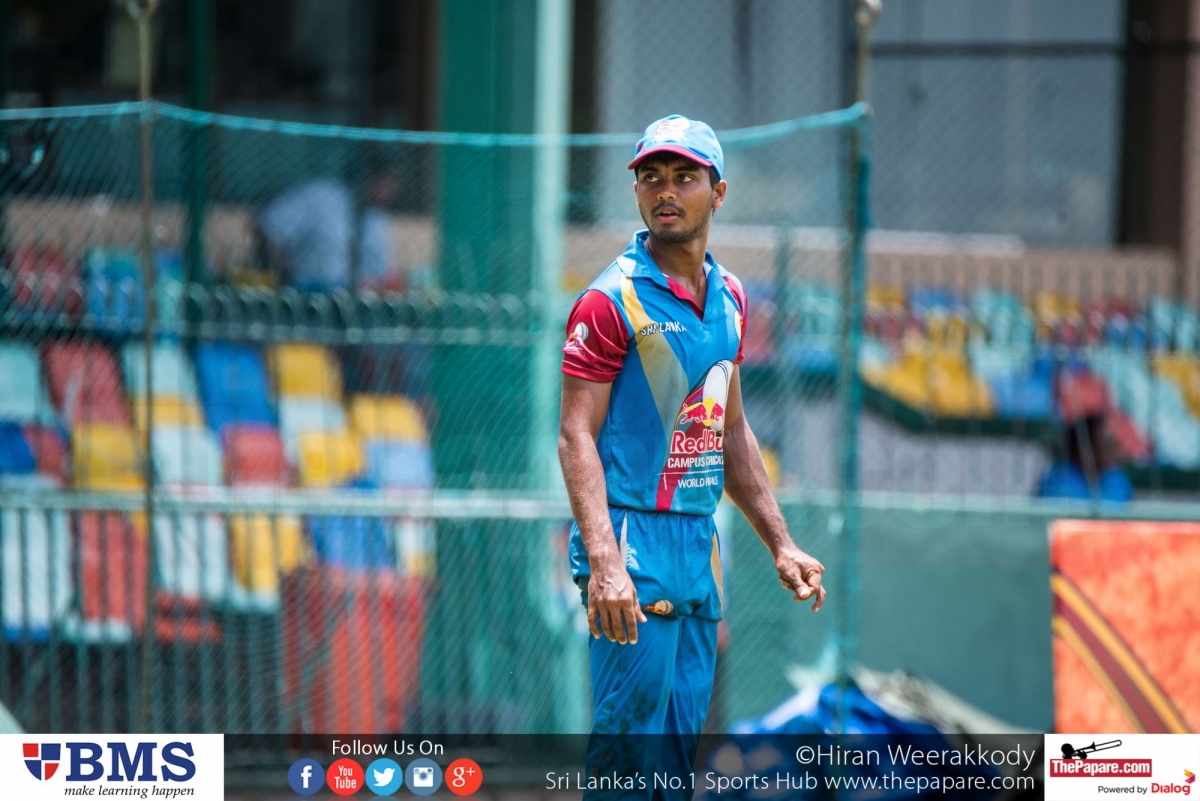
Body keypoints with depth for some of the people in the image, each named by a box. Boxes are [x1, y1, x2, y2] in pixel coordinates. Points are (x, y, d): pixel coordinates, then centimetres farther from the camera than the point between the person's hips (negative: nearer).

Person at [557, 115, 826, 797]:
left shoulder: (728, 297, 14)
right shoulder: (612, 300, -8)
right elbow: (577, 436, -13)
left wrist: (780, 544, 20)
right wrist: (603, 561, -23)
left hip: (701, 541, 7)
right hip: (633, 539, -7)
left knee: (683, 739, 6)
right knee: (631, 736, -11)